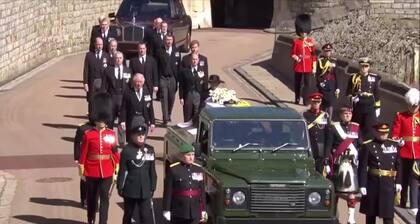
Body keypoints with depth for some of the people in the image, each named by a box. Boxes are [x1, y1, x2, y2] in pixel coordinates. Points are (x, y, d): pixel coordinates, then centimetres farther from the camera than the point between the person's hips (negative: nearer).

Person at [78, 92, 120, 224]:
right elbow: (83, 154, -4)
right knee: (92, 198, 14)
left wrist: (116, 171, 4)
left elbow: (115, 154, 4)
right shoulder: (88, 135, -7)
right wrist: (82, 172, -3)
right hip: (92, 173, -1)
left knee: (105, 199, -1)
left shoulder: (111, 135, 0)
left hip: (107, 173, 1)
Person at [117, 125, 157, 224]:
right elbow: (122, 170, -5)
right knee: (128, 214, 15)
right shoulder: (127, 150, -8)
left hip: (145, 191, 1)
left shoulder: (150, 150, 1)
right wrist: (120, 187, -5)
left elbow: (152, 171, 6)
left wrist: (152, 188, 6)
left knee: (147, 216, -5)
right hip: (130, 190, -1)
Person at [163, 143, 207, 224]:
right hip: (178, 213, -3)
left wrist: (203, 210, 9)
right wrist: (166, 210, -9)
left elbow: (202, 191, 10)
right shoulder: (173, 170, -6)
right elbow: (168, 191, -6)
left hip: (195, 212, 3)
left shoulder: (199, 169, 7)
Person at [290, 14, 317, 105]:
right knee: (298, 84, 9)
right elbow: (292, 53, 2)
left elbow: (313, 55, 6)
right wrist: (296, 58, -21)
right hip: (298, 66, -1)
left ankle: (305, 100, 2)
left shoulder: (310, 41, 3)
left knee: (307, 84, -2)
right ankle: (297, 99, 23)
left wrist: (314, 67, 3)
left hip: (308, 67, 1)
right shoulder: (296, 42, -1)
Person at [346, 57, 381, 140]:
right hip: (358, 107, 1)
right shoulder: (354, 77, 3)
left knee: (368, 128, -9)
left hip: (370, 107, -1)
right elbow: (348, 92, 7)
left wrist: (377, 107, 6)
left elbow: (377, 94, 8)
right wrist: (352, 97, -14)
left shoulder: (374, 78, 5)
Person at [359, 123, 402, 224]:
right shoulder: (368, 146, -7)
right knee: (371, 213, 12)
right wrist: (362, 185, -14)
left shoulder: (394, 145, 5)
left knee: (388, 215, -3)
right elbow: (362, 167, -10)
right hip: (373, 184, -2)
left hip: (389, 184, 2)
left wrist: (398, 182, 5)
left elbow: (398, 165, 10)